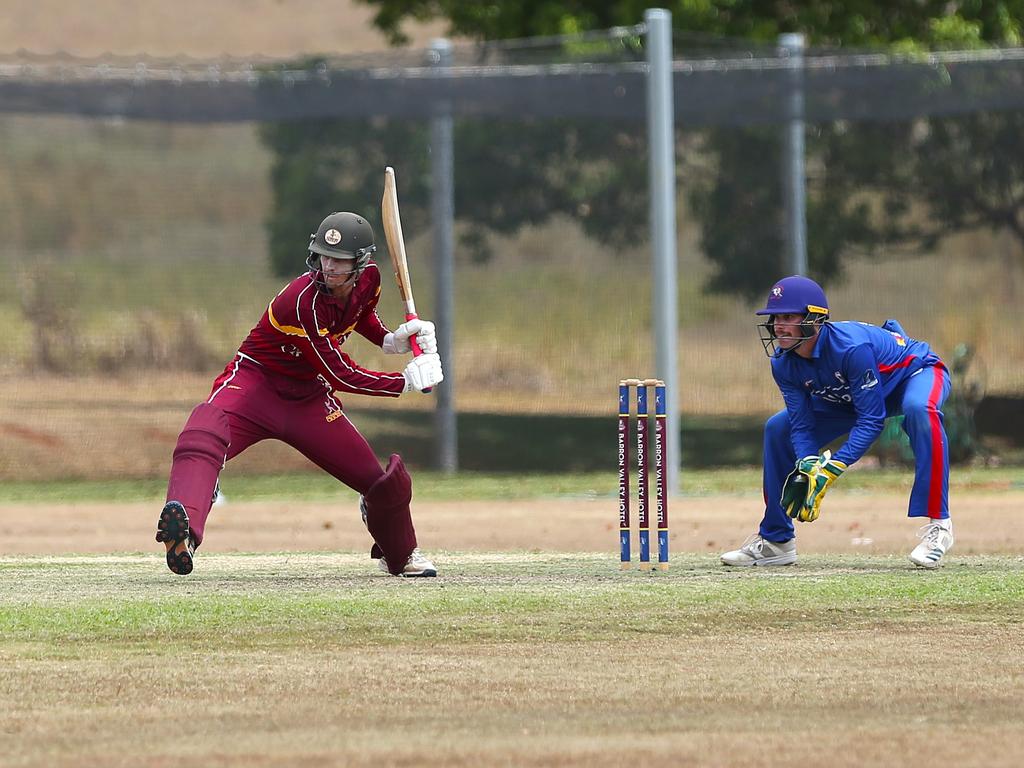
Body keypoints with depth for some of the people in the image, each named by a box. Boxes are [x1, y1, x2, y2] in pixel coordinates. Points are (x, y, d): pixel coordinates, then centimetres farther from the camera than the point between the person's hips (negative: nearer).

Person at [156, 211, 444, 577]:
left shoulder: (368, 281, -7)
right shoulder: (304, 300, -28)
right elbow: (342, 375, -26)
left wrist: (391, 339, 3)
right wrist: (406, 381, -27)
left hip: (308, 396, 7)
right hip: (255, 382, -7)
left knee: (385, 481, 5)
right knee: (203, 438, -39)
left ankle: (400, 556, 37)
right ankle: (184, 530, -63)